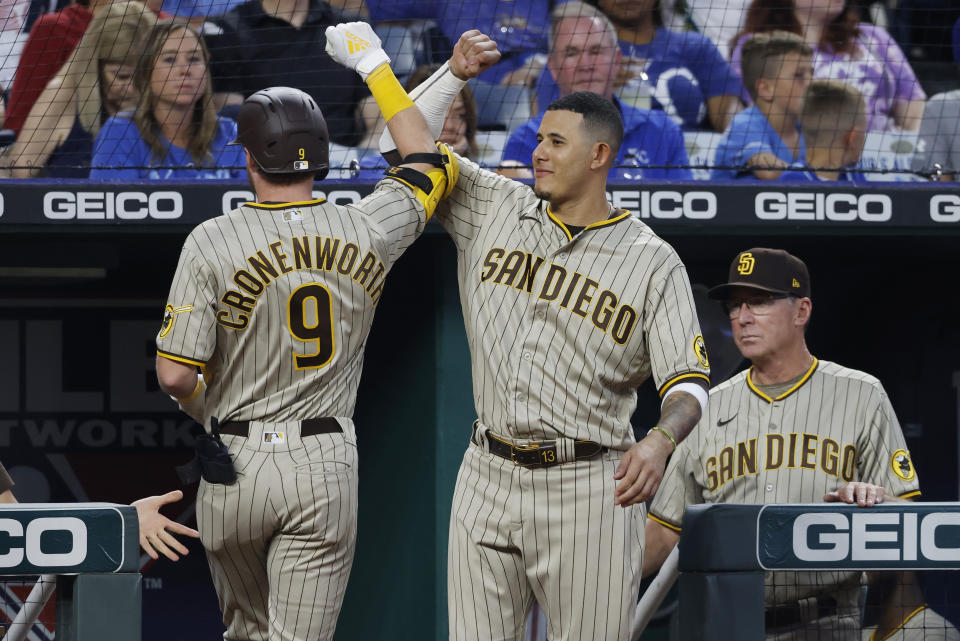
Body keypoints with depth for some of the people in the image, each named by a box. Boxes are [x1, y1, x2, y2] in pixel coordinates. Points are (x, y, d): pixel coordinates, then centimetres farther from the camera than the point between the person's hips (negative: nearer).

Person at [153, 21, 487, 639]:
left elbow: (175, 373, -12)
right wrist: (375, 66, 24)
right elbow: (430, 162, 17)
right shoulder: (366, 232, -3)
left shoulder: (213, 242, -10)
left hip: (235, 466, 0)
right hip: (327, 467, 0)